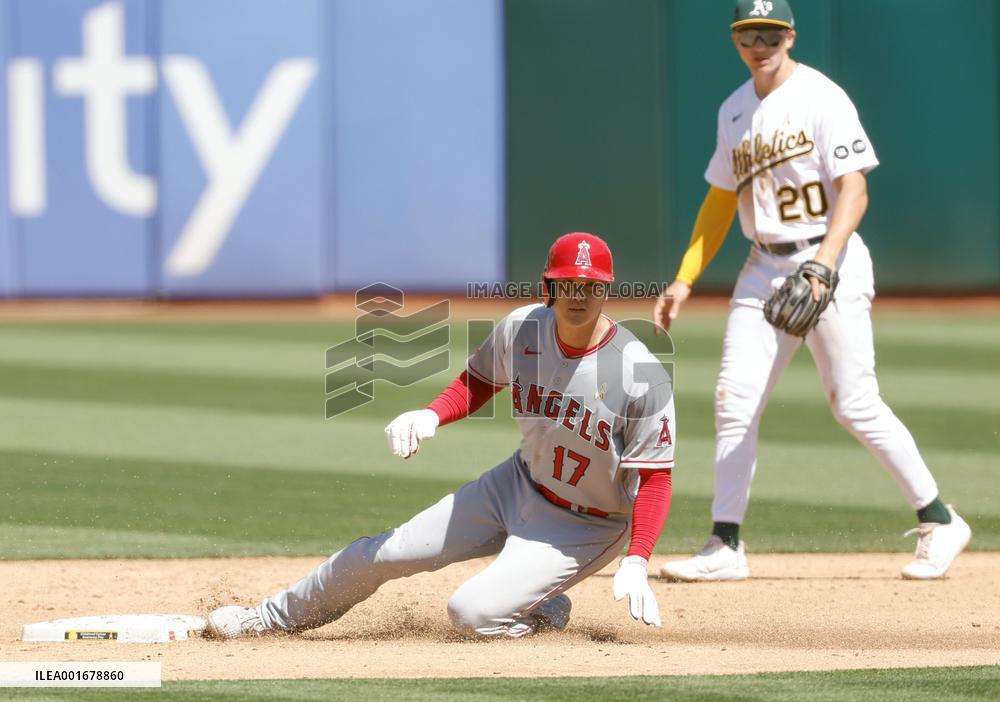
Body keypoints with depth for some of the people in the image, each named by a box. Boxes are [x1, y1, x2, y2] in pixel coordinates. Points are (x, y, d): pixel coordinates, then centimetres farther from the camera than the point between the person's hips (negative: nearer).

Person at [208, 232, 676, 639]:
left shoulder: (642, 376, -27)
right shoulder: (520, 330, -12)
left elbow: (656, 476, -22)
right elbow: (479, 381, 9)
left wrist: (635, 564, -32)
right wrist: (430, 417, -11)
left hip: (586, 526, -5)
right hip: (522, 480, 5)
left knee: (471, 613, -22)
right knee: (388, 552, 3)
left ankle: (545, 613, 11)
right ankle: (273, 617, 24)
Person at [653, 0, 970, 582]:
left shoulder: (822, 98, -9)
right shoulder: (735, 111, 13)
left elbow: (854, 190, -16)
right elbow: (721, 201, 21)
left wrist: (823, 264, -29)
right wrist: (685, 279, 14)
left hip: (828, 258, -6)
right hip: (764, 270, 6)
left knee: (855, 405, -8)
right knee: (735, 401, -3)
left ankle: (939, 522, 5)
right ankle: (726, 546, 0)